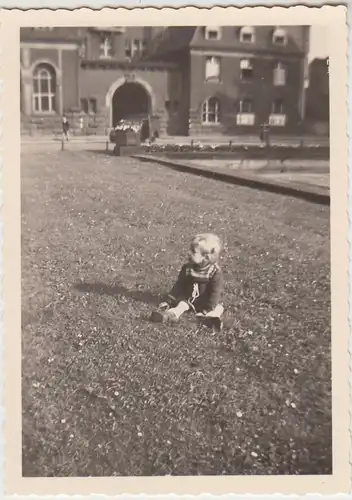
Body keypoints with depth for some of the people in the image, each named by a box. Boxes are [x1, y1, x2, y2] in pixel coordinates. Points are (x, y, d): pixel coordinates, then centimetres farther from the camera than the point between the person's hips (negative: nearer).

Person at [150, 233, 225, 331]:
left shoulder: (215, 272, -17)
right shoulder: (187, 268, -3)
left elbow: (216, 293, -19)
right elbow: (179, 286, 4)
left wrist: (207, 309, -26)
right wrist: (168, 301, -1)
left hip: (207, 303, -3)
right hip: (189, 300, 3)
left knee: (218, 309, -29)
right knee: (181, 304, -24)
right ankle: (171, 315, -51)